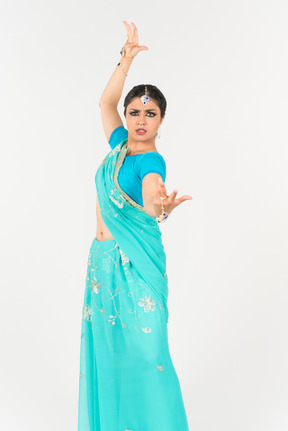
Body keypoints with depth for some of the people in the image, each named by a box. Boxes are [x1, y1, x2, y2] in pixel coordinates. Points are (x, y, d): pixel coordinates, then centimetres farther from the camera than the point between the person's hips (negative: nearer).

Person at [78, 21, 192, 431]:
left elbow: (150, 214, -30)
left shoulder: (151, 162, -13)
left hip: (135, 263, -7)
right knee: (106, 347, 13)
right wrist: (126, 59, 9)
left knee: (142, 349, -5)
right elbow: (106, 102, 15)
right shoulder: (119, 144, 7)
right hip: (103, 259, 7)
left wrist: (162, 209, -53)